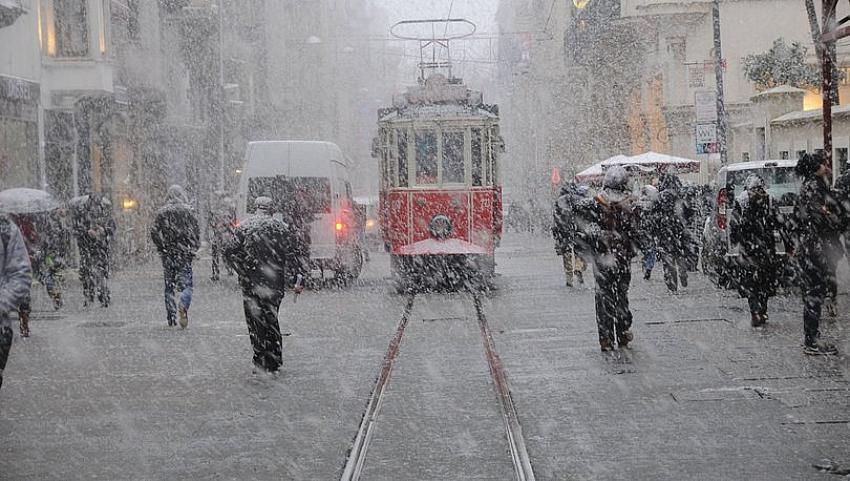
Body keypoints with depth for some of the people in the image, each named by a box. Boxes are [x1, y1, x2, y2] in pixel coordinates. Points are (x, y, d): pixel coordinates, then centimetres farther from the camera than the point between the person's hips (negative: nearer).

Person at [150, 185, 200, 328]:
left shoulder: (162, 212, 2)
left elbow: (154, 231, -1)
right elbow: (196, 231, -2)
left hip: (168, 253, 1)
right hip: (185, 252, -1)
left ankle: (170, 316, 8)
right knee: (186, 283, -1)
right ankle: (183, 305, -29)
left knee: (169, 284, 9)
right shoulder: (188, 211, -1)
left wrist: (161, 247, 9)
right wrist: (194, 248, 8)